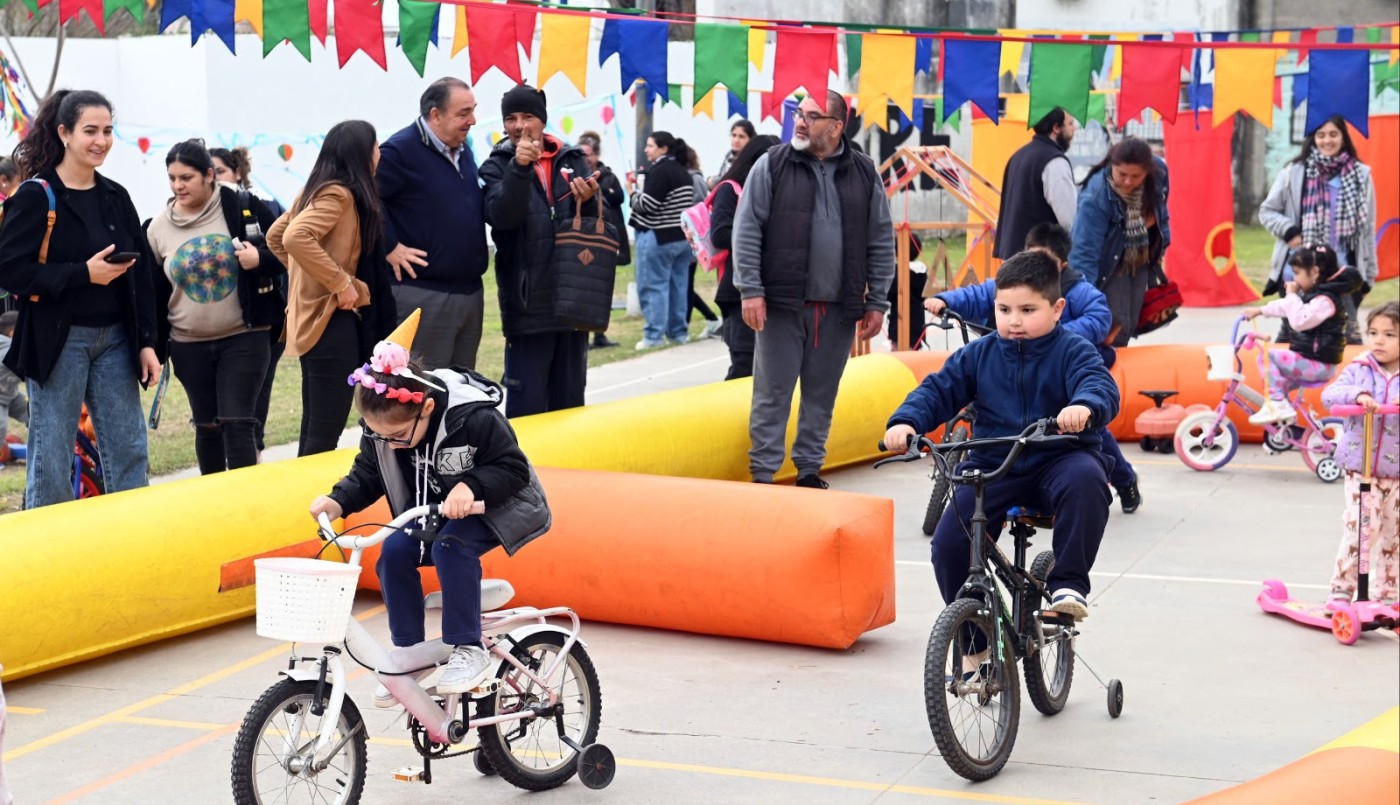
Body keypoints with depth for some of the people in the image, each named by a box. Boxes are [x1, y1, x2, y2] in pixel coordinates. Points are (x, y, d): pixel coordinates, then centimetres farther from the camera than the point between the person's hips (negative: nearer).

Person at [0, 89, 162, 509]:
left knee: (129, 451, 6)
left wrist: (147, 342, 5)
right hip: (58, 341, -5)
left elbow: (141, 274, 11)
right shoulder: (36, 196, -7)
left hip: (114, 339, 5)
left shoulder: (115, 197, 10)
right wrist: (83, 273, -17)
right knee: (51, 458, 0)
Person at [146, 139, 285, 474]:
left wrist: (260, 259, -20)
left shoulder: (245, 207, -5)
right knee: (206, 426, 11)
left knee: (238, 423, -8)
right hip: (189, 345, 3)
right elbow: (154, 293, 9)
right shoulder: (159, 227, 3)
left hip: (244, 337, -3)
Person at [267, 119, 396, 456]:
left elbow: (275, 236, 23)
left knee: (314, 428, 14)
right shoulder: (338, 193, -14)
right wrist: (340, 282, -21)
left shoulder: (318, 190, 14)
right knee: (327, 431, -9)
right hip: (331, 319, -10)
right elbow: (295, 238, -28)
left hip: (314, 318, 10)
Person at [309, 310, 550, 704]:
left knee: (450, 546, -34)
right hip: (430, 509, 6)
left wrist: (472, 487, -40)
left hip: (489, 508, -6)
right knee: (394, 552, -20)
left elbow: (513, 468, -22)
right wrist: (338, 501, -20)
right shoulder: (381, 425, -15)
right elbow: (367, 474, 0)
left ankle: (468, 650, -23)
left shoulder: (474, 418, -31)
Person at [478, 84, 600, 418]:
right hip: (528, 305, -3)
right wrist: (519, 168, -29)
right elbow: (502, 216, -17)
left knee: (570, 402, 14)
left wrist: (588, 200, -16)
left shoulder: (573, 160, 9)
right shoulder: (496, 167, 2)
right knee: (527, 406, -3)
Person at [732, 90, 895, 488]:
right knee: (772, 392, 0)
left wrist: (877, 302, 5)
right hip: (781, 303, -2)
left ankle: (809, 470, 21)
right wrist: (750, 290, -9)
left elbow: (882, 241, 9)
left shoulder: (864, 173, 6)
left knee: (822, 394, 9)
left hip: (838, 307, 2)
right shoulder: (772, 165, 0)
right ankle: (763, 473, 6)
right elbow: (747, 230, -2)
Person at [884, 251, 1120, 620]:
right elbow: (939, 390, 4)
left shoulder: (1072, 351, -5)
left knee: (1085, 478, -38)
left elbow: (1101, 385, -21)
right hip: (993, 467, 3)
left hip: (1059, 461, -3)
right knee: (948, 544, -14)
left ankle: (1069, 582, -23)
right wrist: (905, 421, -17)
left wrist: (1084, 407, -46)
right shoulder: (979, 355, 5)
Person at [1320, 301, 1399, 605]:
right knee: (1359, 529, -11)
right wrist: (1357, 395, -29)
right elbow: (1329, 395, -11)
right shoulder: (1360, 370, 0)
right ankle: (1341, 590, 0)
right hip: (1361, 468, -1)